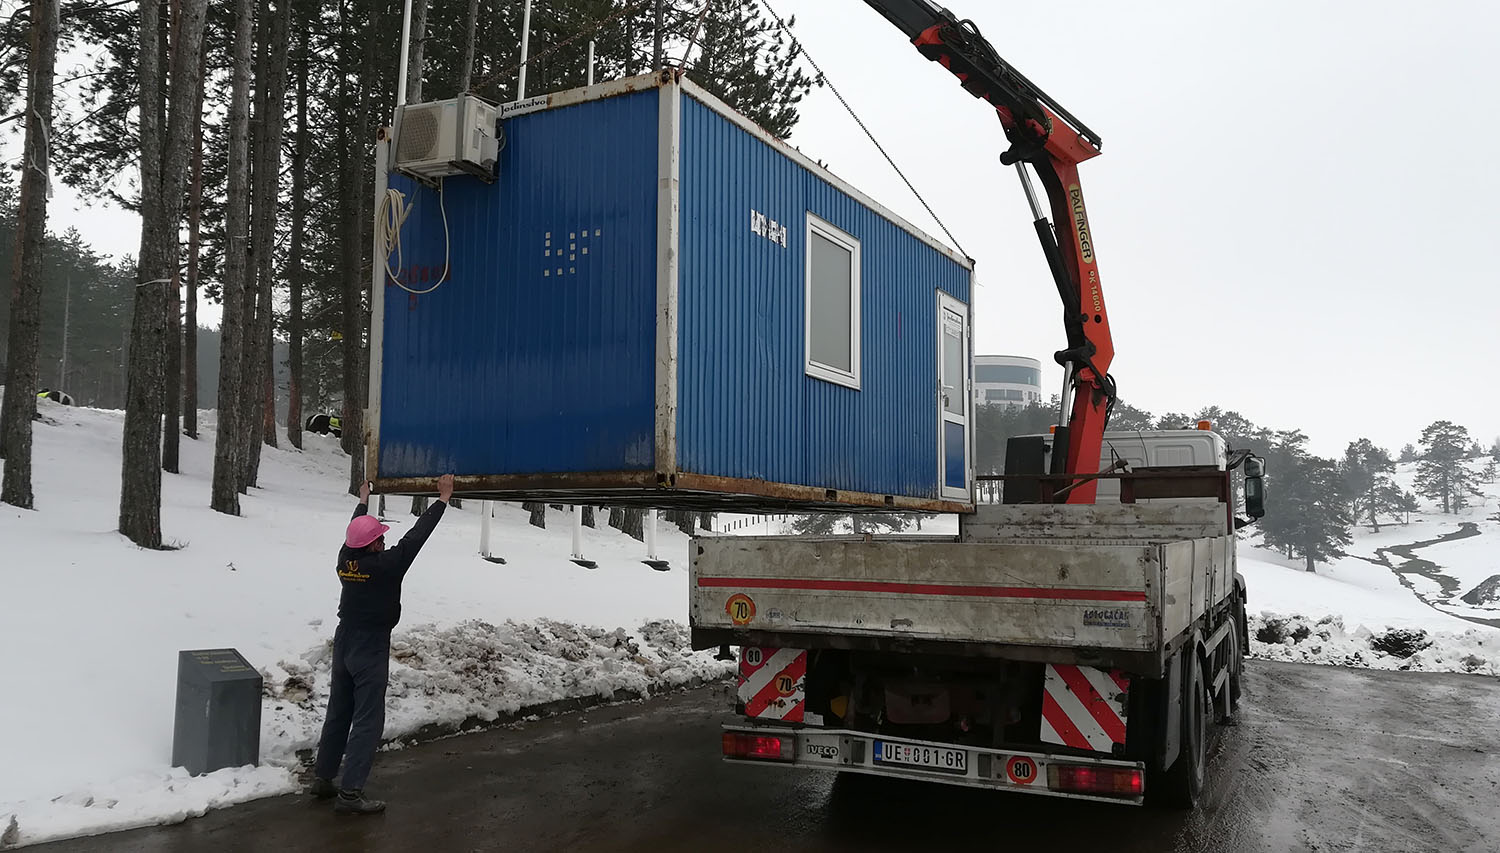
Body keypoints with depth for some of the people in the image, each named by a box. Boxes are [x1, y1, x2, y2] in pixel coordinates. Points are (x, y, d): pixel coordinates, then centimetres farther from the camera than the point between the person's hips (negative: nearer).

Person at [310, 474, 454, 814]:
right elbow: (416, 536, -16)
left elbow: (354, 533, 17)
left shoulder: (345, 560, -3)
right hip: (371, 652, -7)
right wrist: (443, 499, -9)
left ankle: (323, 777, 27)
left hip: (344, 646, 7)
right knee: (368, 721, -1)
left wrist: (363, 501, 34)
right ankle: (350, 793, -1)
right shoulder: (386, 565, -20)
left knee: (338, 714, 18)